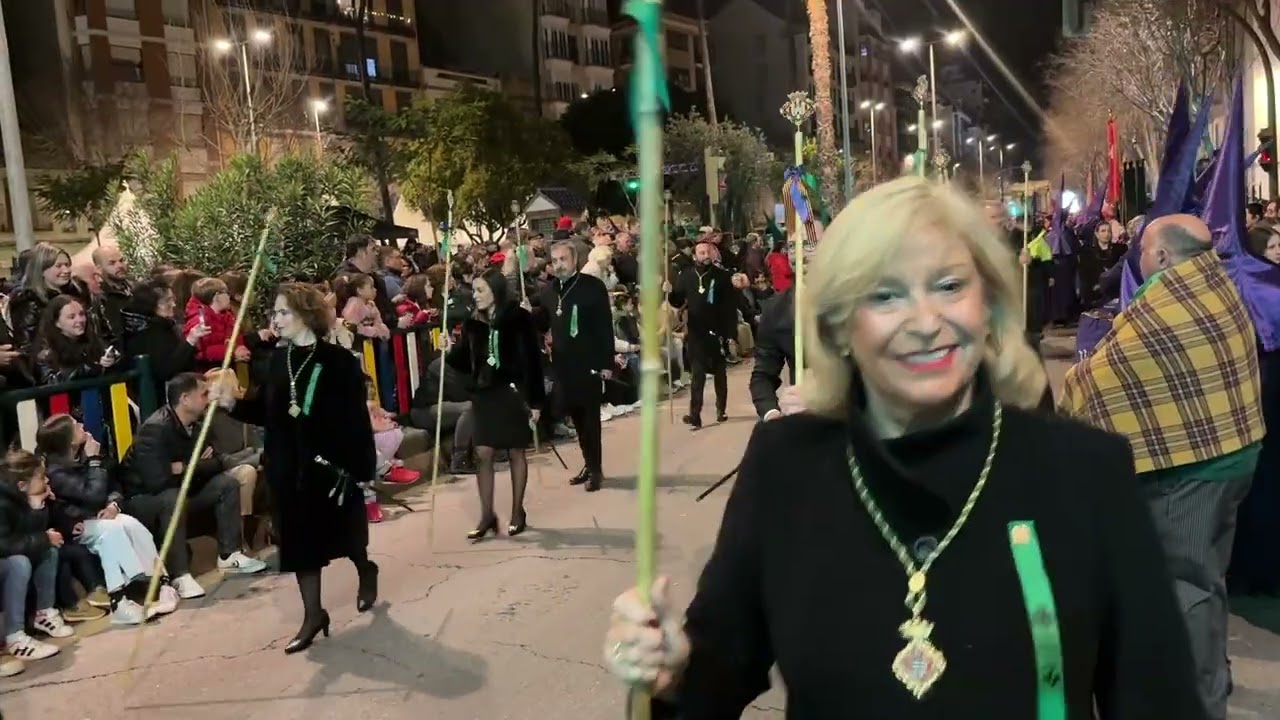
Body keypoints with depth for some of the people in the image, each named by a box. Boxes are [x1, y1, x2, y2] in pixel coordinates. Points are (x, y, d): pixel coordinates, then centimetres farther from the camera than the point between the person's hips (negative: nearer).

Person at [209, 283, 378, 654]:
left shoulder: (338, 359, -13)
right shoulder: (277, 358, 4)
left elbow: (356, 419, -14)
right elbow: (266, 411, 7)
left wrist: (360, 467, -17)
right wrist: (233, 403, -10)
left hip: (333, 463, -5)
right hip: (288, 467, 5)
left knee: (343, 531, 12)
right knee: (299, 537, 8)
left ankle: (366, 571, 44)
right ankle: (313, 614, 19)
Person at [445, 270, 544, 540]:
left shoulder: (518, 318, -8)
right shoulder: (473, 322, 6)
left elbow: (531, 360, -9)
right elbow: (465, 362, 8)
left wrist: (535, 400, -11)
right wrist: (449, 353, -13)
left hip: (513, 393, -4)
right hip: (484, 394, 4)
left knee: (516, 453, 7)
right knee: (483, 455, 0)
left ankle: (518, 512, 19)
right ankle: (487, 515, 9)